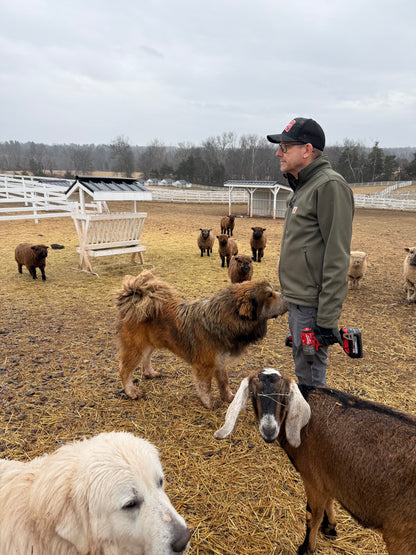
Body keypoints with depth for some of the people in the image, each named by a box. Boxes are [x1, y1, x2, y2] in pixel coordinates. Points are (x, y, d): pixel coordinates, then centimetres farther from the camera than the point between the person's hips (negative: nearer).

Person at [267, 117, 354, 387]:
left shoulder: (330, 186, -16)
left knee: (311, 380, 1)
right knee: (303, 372, 22)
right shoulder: (302, 187, 15)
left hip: (312, 306, -10)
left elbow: (337, 258, -21)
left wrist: (327, 318, -22)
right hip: (297, 301, 10)